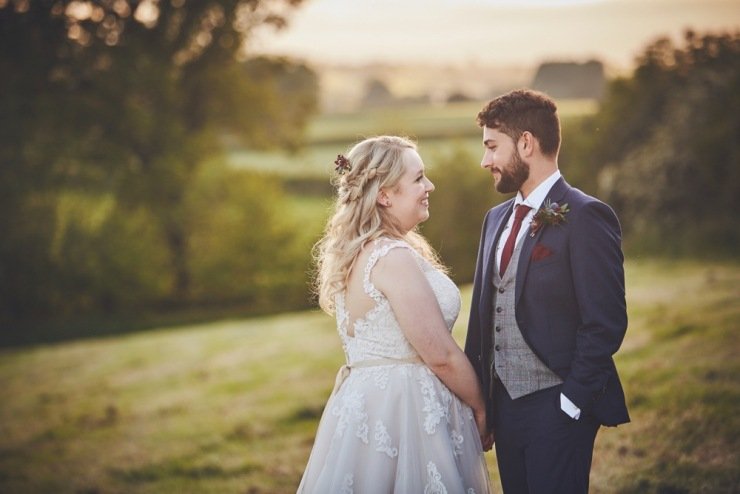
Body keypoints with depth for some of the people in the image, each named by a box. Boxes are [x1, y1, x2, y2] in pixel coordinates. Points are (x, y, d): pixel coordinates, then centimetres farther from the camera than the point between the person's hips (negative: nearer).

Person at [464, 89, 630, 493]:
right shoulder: (497, 218, 13)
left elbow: (605, 323, -16)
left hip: (558, 407, -7)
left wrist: (569, 403, -17)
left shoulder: (585, 217, -12)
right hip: (503, 403, 7)